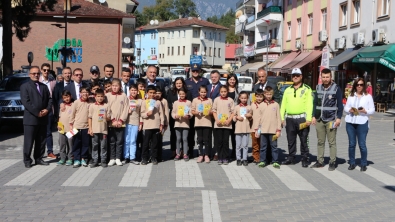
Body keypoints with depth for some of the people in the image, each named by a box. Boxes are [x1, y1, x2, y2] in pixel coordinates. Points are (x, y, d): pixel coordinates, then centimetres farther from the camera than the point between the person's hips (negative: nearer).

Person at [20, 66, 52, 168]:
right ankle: (27, 160, 7)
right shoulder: (24, 86, -1)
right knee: (29, 141, -1)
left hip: (43, 118, 5)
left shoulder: (44, 86, 17)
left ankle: (38, 159, 18)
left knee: (41, 141, 9)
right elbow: (25, 102, -11)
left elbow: (49, 99, 12)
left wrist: (47, 109, -8)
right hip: (30, 118, -5)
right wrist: (37, 112, -15)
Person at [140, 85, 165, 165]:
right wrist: (147, 114, -18)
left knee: (154, 142, 6)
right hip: (147, 126, -1)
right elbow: (142, 114, 2)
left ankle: (153, 158, 13)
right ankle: (144, 158, 9)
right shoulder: (144, 102, 4)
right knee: (146, 142, 1)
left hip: (156, 125, 1)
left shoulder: (158, 102, 8)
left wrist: (161, 124, 2)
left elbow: (161, 113, 7)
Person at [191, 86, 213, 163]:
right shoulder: (195, 100, 6)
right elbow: (192, 111, 6)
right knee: (199, 139, 5)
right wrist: (196, 112, -14)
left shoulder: (209, 100, 6)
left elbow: (212, 111, 6)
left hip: (207, 122, -1)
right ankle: (200, 155, 13)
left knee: (206, 139, 2)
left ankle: (206, 155, 11)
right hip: (198, 122, 1)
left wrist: (209, 112, -15)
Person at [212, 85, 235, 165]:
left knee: (226, 141, 2)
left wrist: (229, 120, -11)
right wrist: (217, 120, -7)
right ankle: (220, 158, 11)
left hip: (227, 124, -1)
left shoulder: (230, 100, 2)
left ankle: (225, 158, 10)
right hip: (218, 124, 1)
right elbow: (214, 111, 6)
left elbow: (233, 112, 2)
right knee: (219, 141, 3)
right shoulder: (216, 100, 5)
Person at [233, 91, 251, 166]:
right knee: (238, 145, 3)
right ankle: (238, 159, 10)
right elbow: (233, 118, 7)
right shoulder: (237, 107, 5)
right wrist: (237, 117, -12)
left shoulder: (249, 107, 7)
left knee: (245, 145, 2)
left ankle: (245, 159, 9)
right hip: (238, 128, 0)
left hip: (246, 128, 0)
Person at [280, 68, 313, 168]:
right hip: (290, 119, 4)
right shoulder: (288, 90, 15)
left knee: (303, 140, 2)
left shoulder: (306, 89, 1)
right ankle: (291, 158, 21)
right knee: (290, 140, 11)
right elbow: (283, 104, 14)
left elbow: (309, 104, -6)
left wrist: (309, 118, -14)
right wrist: (282, 117, 6)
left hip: (302, 118, -4)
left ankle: (305, 159, 10)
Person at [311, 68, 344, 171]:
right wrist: (314, 116, 10)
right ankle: (320, 161, 17)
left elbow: (340, 104, -4)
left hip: (331, 120, -5)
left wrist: (339, 118, -10)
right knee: (320, 142, 10)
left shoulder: (336, 88, -3)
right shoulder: (318, 88, 11)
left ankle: (332, 162, 8)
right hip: (319, 120, 5)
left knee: (332, 142, 1)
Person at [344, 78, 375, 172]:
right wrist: (349, 110, -9)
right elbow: (345, 107, 12)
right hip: (350, 122, 3)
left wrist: (365, 111, -17)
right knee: (351, 144, 7)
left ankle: (364, 164, 9)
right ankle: (352, 163, 17)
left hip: (362, 123, -3)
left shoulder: (368, 96, 4)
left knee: (362, 144, -3)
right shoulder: (351, 96, 12)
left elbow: (372, 110, 2)